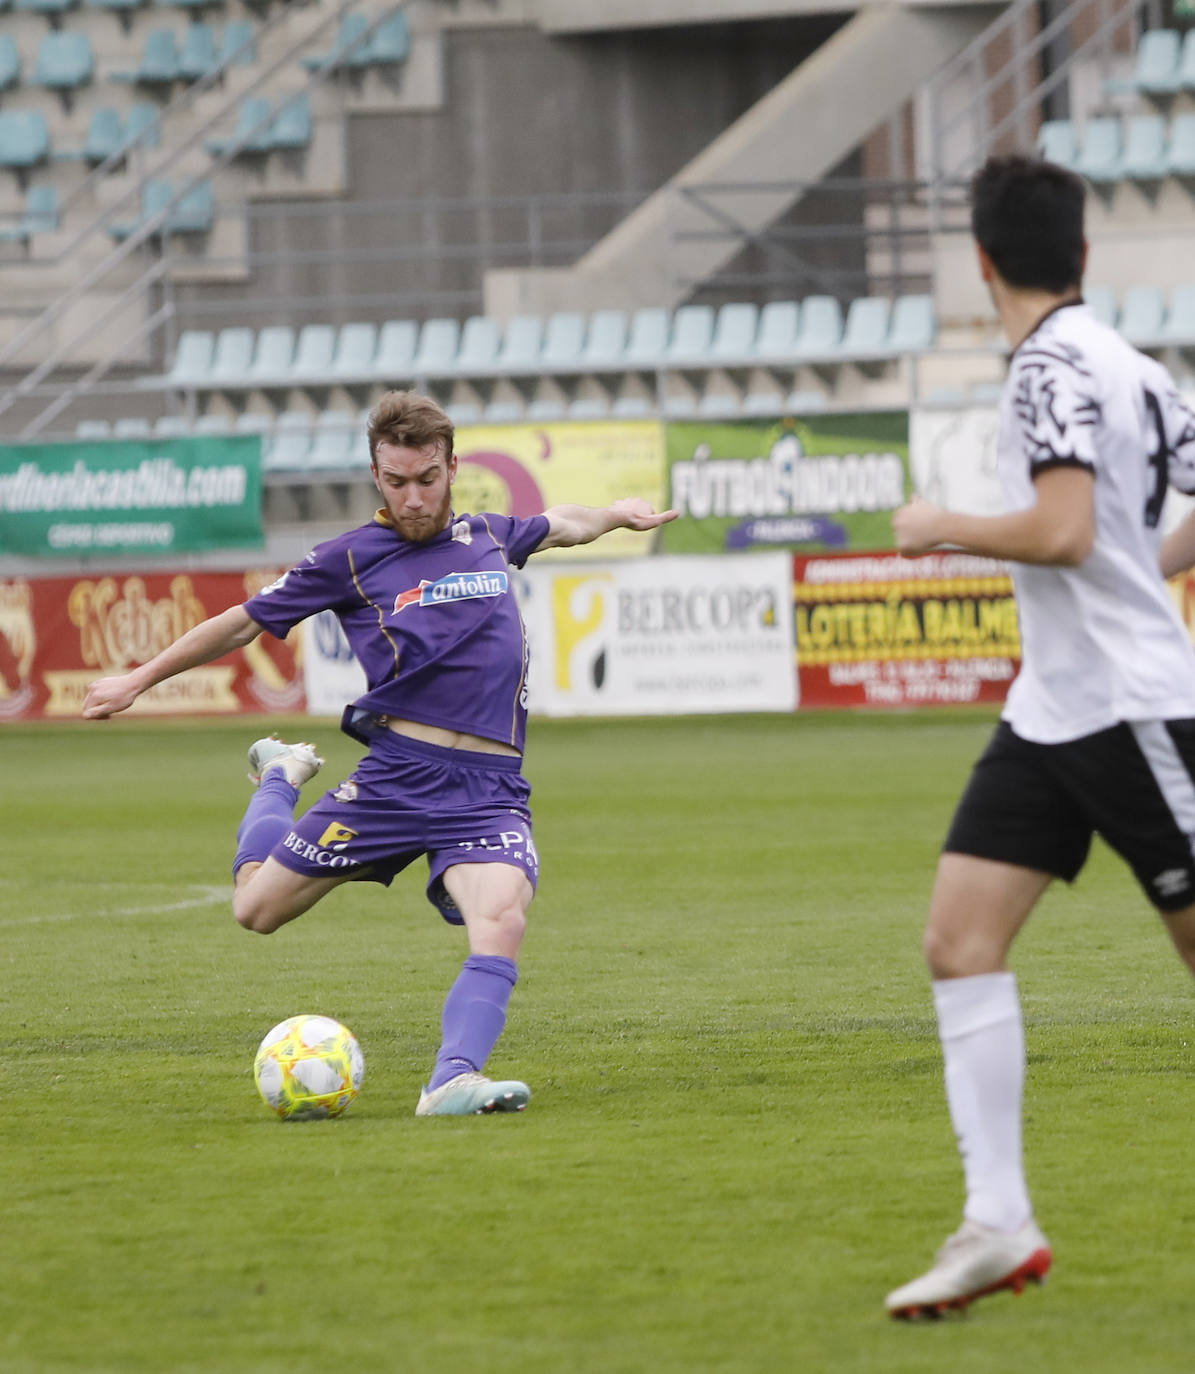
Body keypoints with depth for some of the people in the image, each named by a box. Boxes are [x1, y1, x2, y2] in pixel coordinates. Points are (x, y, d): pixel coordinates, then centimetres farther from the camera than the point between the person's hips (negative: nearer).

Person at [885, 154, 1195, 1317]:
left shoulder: (1055, 365, -15)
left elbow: (1064, 531, -26)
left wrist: (944, 530, -11)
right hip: (1052, 710, 9)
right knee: (959, 939, -1)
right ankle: (999, 1223, -5)